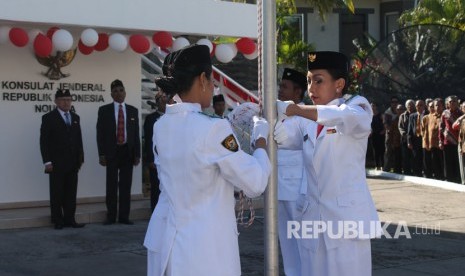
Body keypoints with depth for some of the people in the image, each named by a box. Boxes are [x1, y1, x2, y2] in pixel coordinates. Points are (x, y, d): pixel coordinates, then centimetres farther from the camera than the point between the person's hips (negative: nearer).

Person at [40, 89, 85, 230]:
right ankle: (58, 221, 7)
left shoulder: (75, 117, 14)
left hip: (73, 163, 5)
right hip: (56, 163, -5)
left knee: (71, 193, 5)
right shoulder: (49, 118, -2)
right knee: (57, 193, 1)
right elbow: (44, 141, -6)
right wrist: (47, 161, -12)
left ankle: (70, 219, 9)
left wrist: (80, 158, 9)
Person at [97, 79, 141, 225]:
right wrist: (101, 154, -7)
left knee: (126, 185, 3)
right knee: (111, 185, 0)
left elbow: (136, 134, 9)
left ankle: (124, 216, 8)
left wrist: (137, 154, 3)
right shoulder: (104, 110, 4)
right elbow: (100, 133, 1)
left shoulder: (133, 111, 10)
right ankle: (111, 216, 7)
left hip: (127, 151, 2)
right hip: (111, 152, -2)